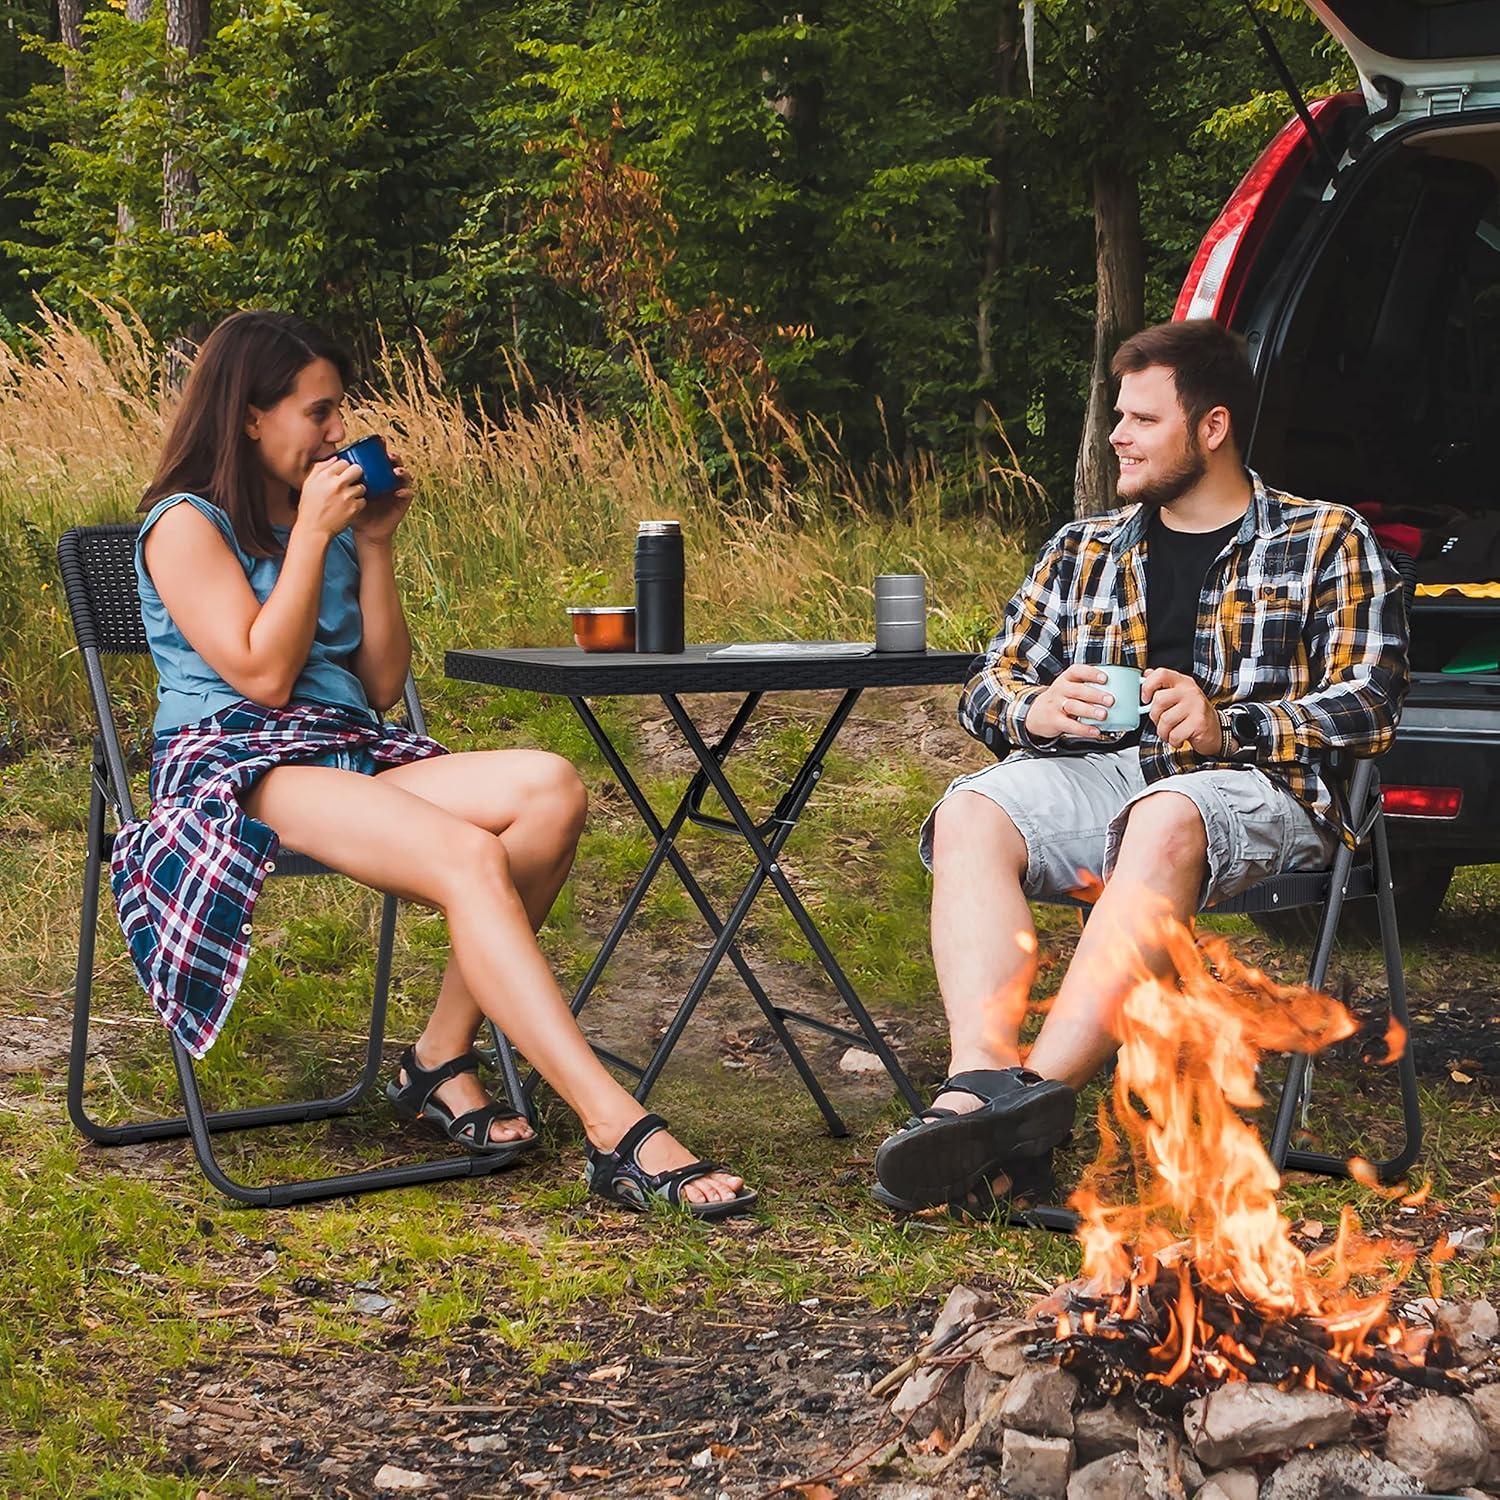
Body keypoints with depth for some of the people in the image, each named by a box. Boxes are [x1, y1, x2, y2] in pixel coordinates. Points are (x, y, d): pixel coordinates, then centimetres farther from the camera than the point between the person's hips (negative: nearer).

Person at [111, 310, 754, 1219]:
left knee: (550, 788, -23)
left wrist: (375, 548, 10)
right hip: (237, 766, -7)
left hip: (355, 755, 7)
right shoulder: (187, 525, 1)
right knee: (469, 857, -33)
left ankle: (443, 1060, -18)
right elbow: (262, 675, -10)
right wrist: (311, 535, -7)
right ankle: (619, 1134, -39)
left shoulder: (326, 518, 21)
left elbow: (382, 687, 16)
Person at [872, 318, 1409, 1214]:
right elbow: (989, 687, 22)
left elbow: (1370, 704, 1)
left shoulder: (1328, 543, 13)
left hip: (1253, 785, -4)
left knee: (1163, 822, -41)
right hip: (1092, 770, 4)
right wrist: (1036, 709, -4)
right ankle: (982, 1081, -45)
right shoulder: (1084, 552, 26)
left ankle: (1041, 1095, -47)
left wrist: (1227, 725, -15)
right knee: (969, 815, -30)